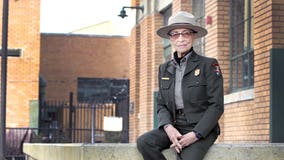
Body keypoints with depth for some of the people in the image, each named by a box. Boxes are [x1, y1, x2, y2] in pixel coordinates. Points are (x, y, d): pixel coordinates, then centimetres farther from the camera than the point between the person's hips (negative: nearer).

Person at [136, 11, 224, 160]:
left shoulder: (209, 65, -1)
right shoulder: (164, 69, 14)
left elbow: (216, 106, -5)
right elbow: (161, 105, 13)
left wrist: (195, 134, -16)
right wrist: (168, 127, -10)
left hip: (201, 129, -5)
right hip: (174, 127, 5)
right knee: (144, 142, -23)